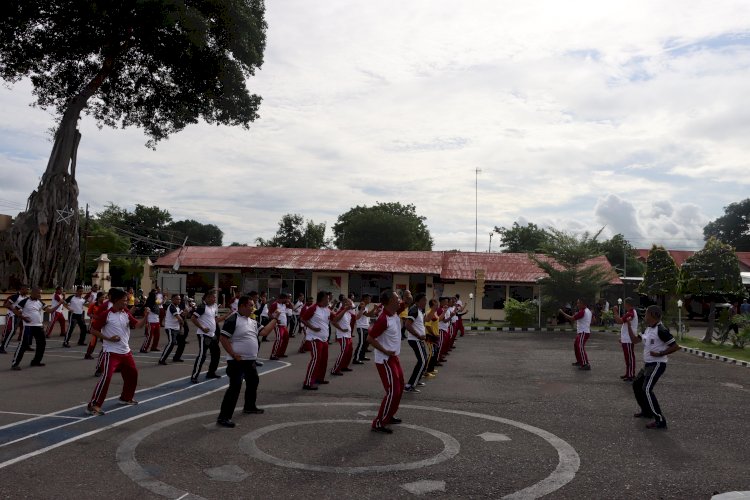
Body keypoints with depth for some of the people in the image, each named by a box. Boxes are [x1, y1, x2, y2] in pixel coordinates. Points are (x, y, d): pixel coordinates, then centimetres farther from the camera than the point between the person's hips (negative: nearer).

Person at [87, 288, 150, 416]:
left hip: (126, 351, 7)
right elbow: (93, 330, -10)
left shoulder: (126, 313, 5)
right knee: (106, 376, -19)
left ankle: (126, 398, 39)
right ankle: (93, 405, -13)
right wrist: (109, 338, -17)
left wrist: (146, 315, -18)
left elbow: (137, 325, -2)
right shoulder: (105, 314, -14)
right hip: (111, 352, -7)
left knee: (132, 373, 19)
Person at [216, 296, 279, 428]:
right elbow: (223, 338, -20)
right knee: (235, 387, -13)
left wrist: (274, 319, 6)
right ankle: (223, 417, -11)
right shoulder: (233, 320, -16)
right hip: (237, 361, -9)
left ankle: (249, 406, 44)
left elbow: (264, 332, 8)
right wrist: (233, 355, -22)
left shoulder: (252, 321, 12)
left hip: (250, 360, 9)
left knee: (253, 382, 24)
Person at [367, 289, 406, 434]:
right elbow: (370, 338, -24)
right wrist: (385, 351, -20)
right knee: (393, 391, -9)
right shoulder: (383, 319, -25)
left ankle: (389, 416, 33)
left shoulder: (395, 312, 1)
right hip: (385, 360, -10)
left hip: (393, 358, 10)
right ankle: (378, 424, -1)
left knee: (399, 388, 20)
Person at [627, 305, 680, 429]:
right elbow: (634, 340, 14)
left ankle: (660, 420, -16)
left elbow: (675, 346, -19)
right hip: (648, 364, 10)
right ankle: (647, 411, 35)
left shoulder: (661, 330, -19)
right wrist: (628, 325, 9)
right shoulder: (648, 329, 8)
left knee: (646, 389, -20)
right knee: (636, 385, 20)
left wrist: (660, 354, -20)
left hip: (657, 364, -10)